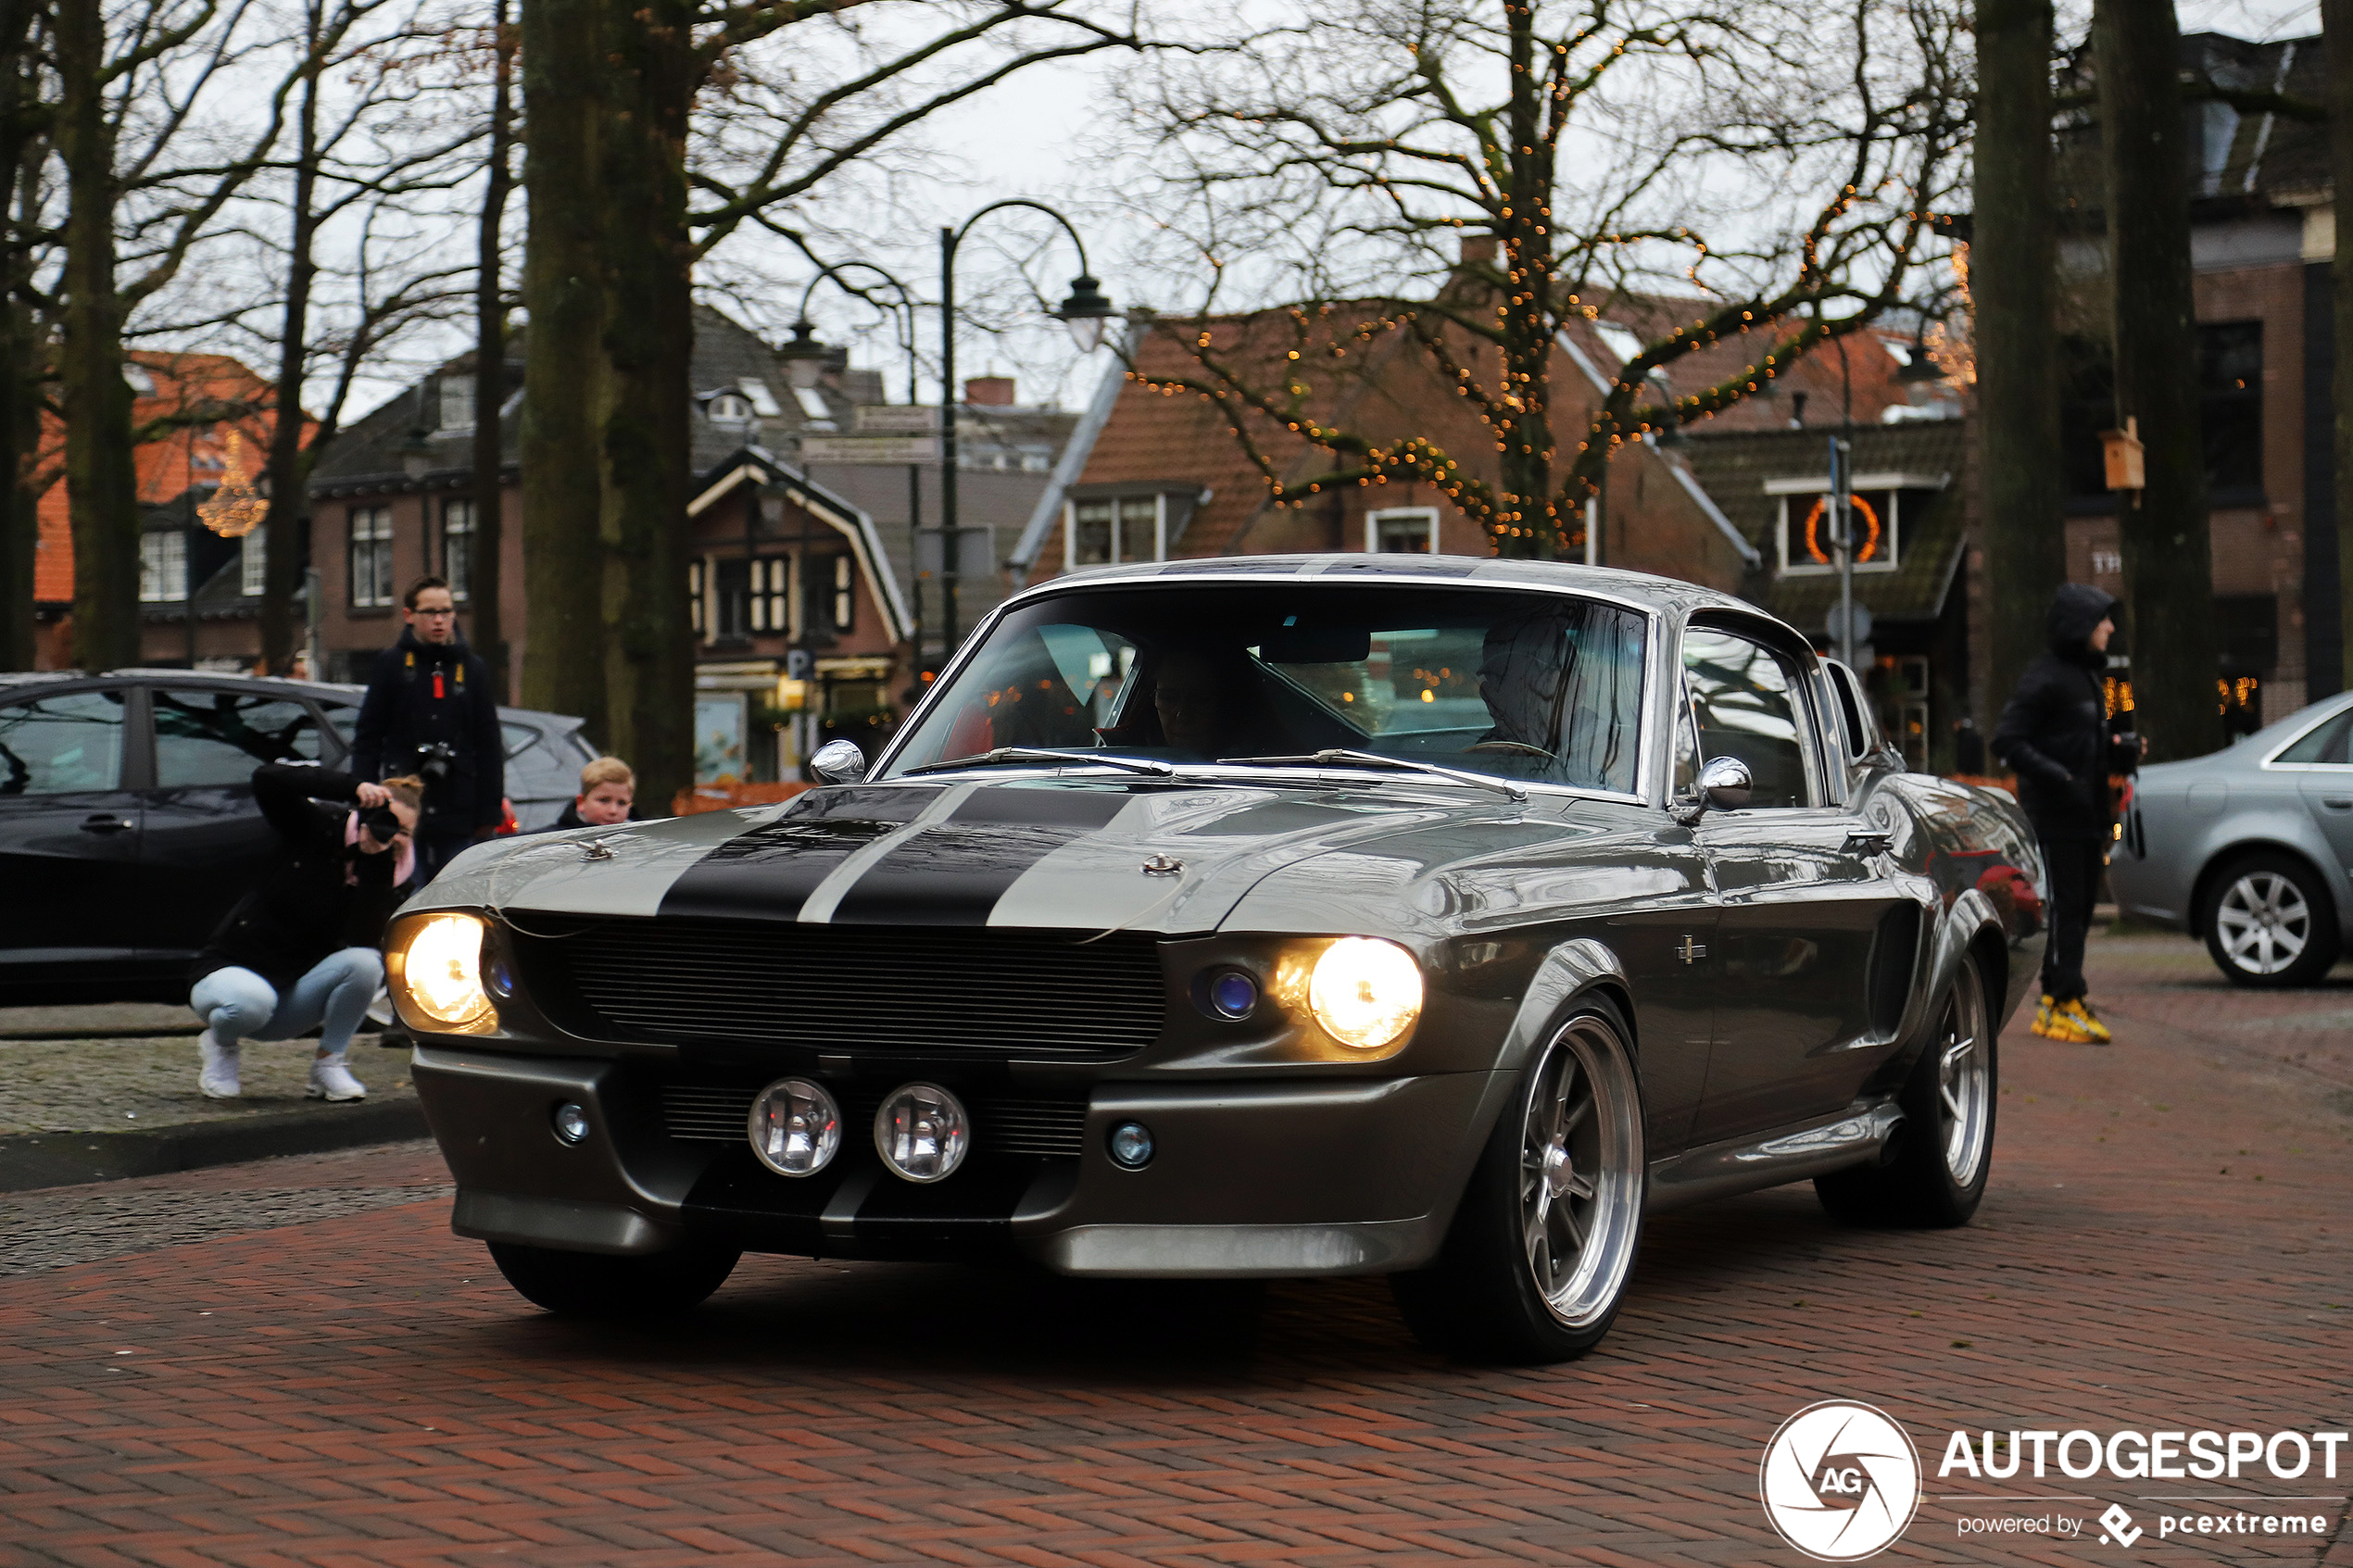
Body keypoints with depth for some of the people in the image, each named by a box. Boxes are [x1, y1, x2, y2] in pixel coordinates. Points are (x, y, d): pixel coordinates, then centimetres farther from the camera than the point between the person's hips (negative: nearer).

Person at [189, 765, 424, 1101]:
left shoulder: (388, 875, -5)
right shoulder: (317, 830, -9)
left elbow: (362, 939, -23)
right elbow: (268, 778, -28)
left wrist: (377, 858, -25)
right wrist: (354, 789, -35)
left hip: (297, 993, 2)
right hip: (231, 971, -2)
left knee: (365, 963, -27)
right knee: (251, 1002, -39)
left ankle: (328, 1064, -7)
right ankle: (221, 1042, -1)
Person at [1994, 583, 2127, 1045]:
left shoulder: (2089, 674, 17)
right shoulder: (2045, 677, -13)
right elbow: (2007, 741, -17)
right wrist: (2058, 778, -25)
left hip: (2087, 815, 9)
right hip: (2054, 817, -9)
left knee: (2080, 909, 10)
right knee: (2062, 907, -8)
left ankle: (2057, 1004, 16)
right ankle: (2063, 1005, -7)